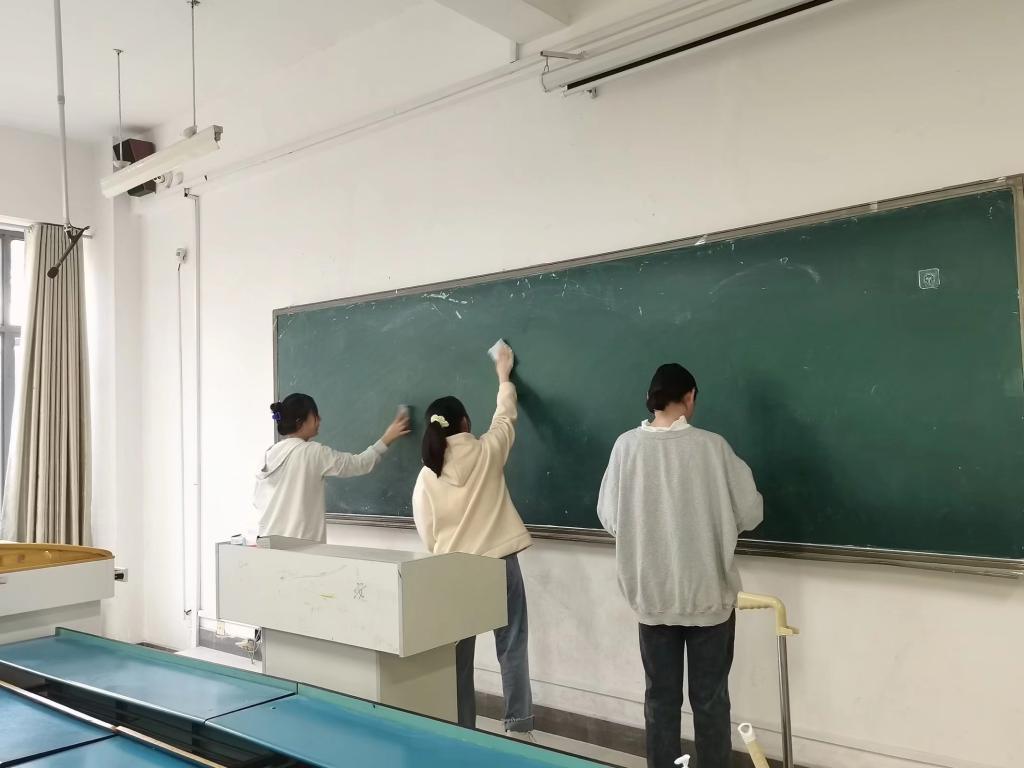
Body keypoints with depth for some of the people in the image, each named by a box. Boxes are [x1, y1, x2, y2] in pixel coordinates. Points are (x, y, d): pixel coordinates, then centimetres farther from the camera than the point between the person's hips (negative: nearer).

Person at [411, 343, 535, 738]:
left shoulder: (426, 476, -1)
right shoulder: (487, 451, -4)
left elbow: (428, 536, 2)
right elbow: (505, 416, 15)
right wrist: (504, 377, 30)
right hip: (500, 561, -1)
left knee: (458, 656, 11)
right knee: (512, 647, 6)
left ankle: (461, 733, 19)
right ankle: (518, 728, 7)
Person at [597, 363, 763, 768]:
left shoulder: (626, 446, -7)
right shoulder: (711, 445, -12)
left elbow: (608, 517, -1)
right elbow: (750, 513, -6)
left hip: (651, 593, 2)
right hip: (708, 591, -1)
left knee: (661, 697, 14)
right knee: (710, 699, 11)